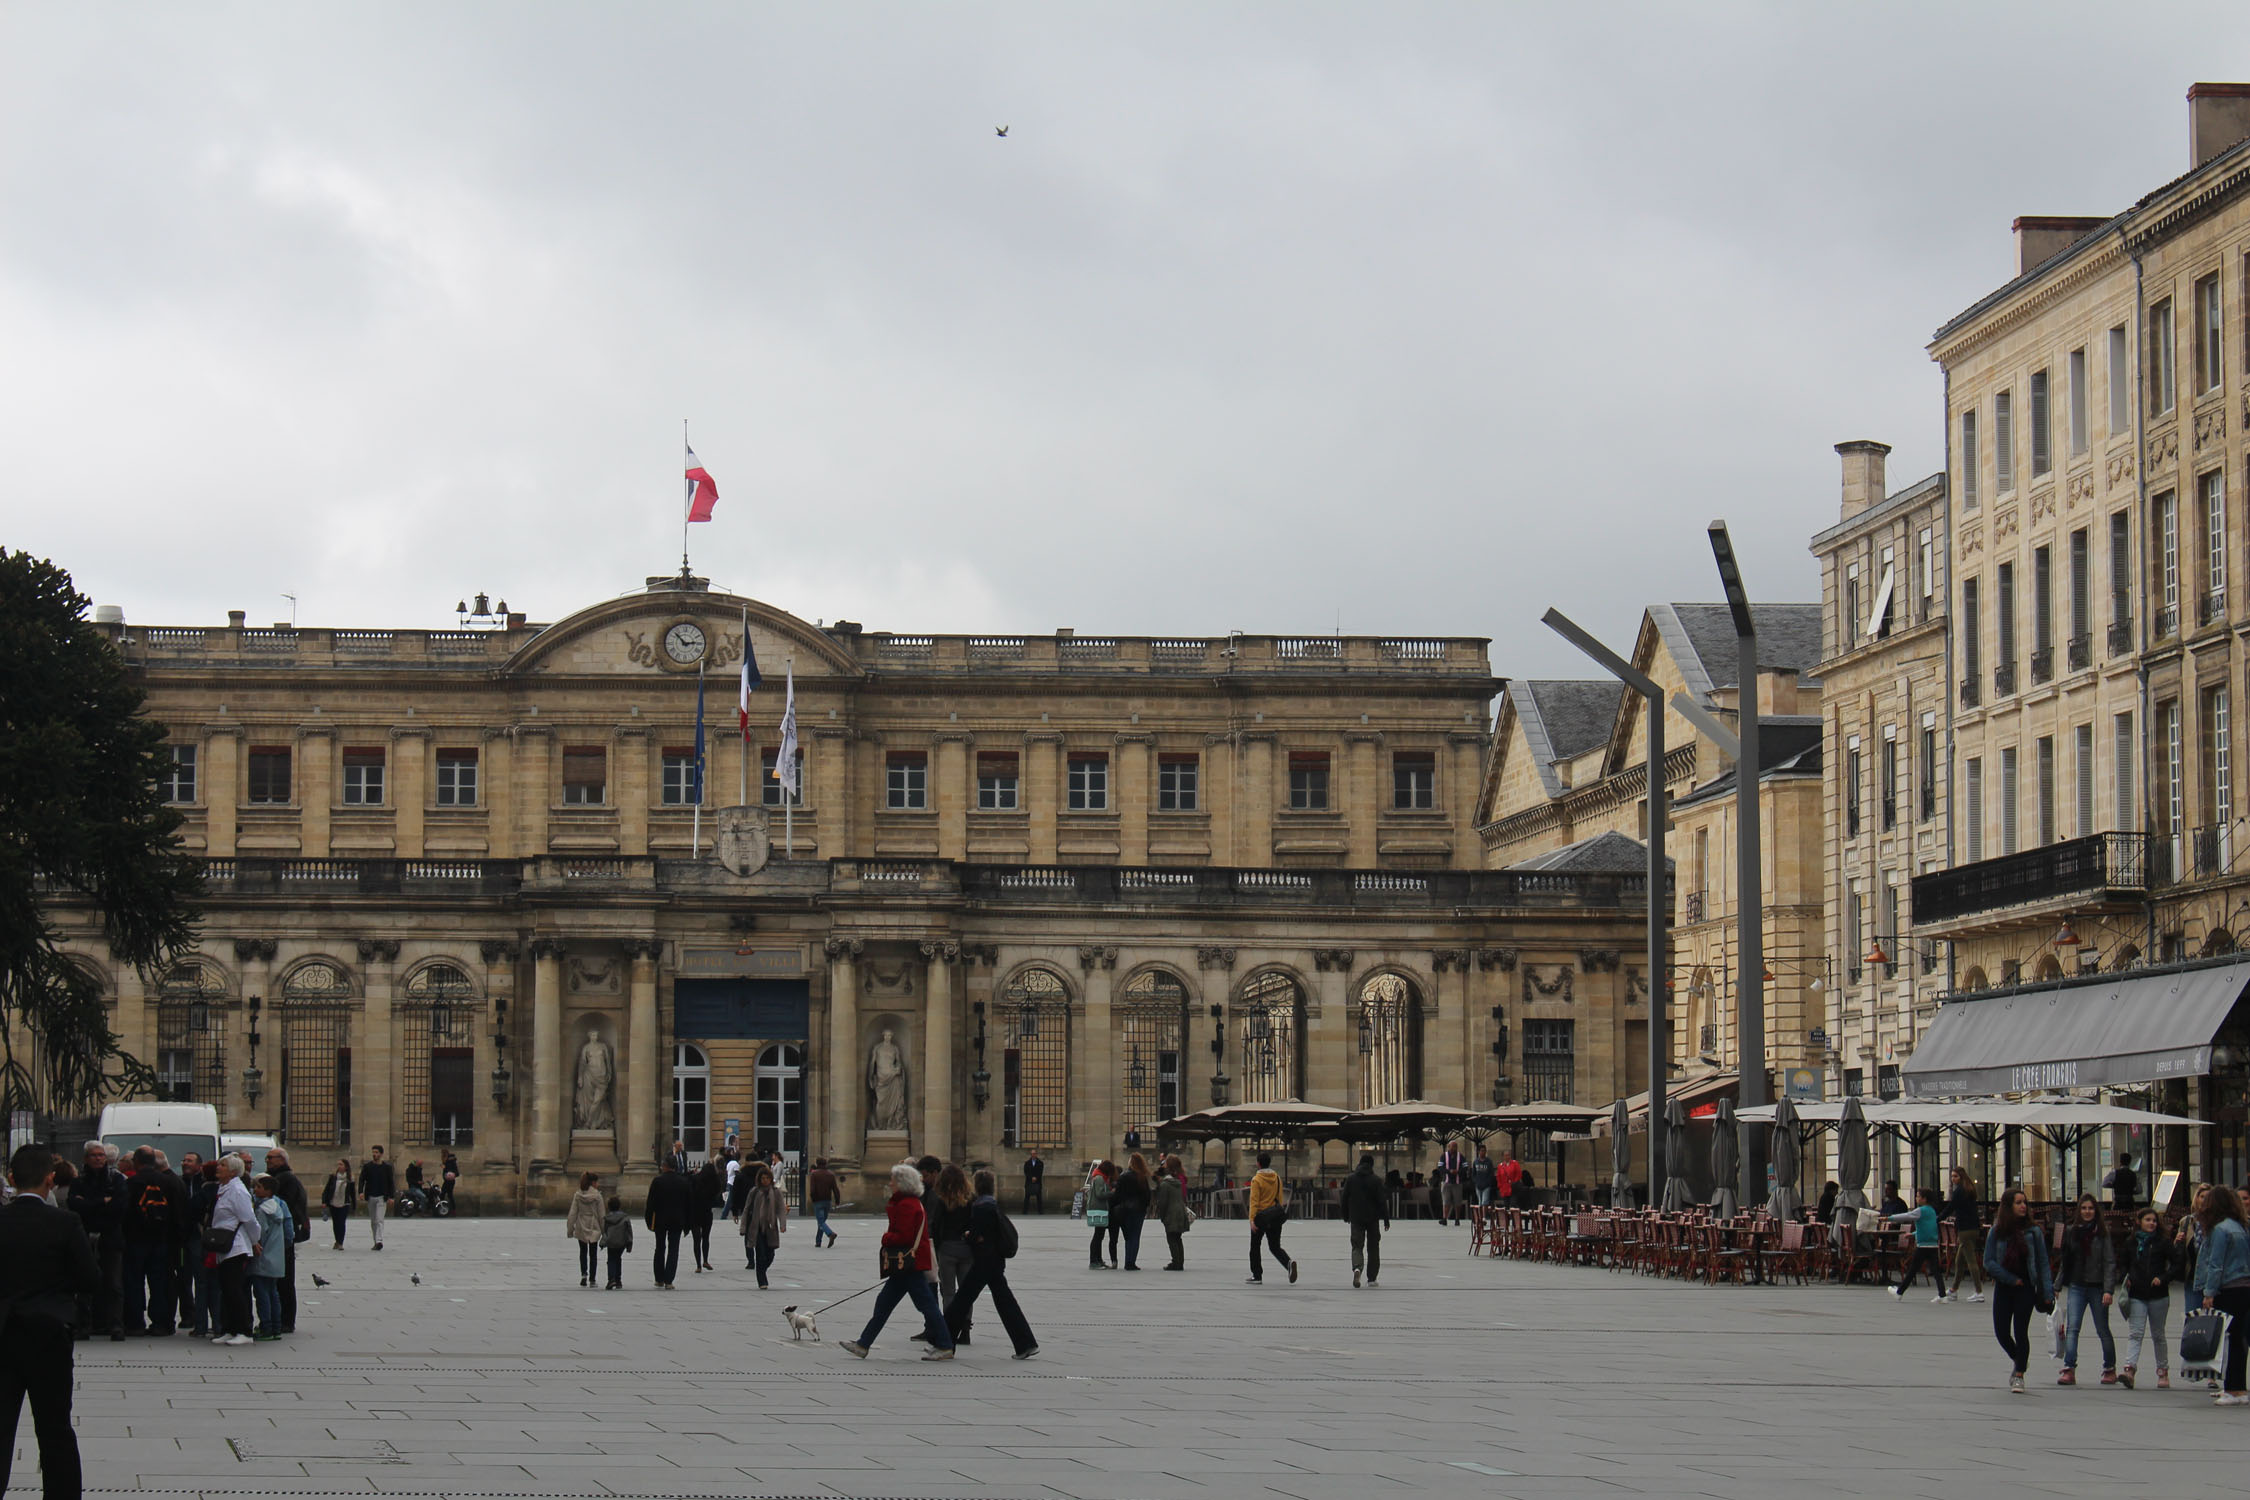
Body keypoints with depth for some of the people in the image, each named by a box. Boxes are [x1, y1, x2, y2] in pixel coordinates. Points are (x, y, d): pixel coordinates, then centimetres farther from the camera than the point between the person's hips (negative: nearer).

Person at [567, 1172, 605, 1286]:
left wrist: (570, 1228, 3)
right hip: (593, 1228, -2)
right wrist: (604, 1231, 0)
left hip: (581, 1228, 2)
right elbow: (601, 1214, -8)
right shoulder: (597, 1196, -11)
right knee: (593, 1254, 10)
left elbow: (573, 1213, -4)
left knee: (583, 1252, 17)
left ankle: (583, 1274, -1)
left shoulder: (577, 1195, -4)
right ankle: (592, 1279, 8)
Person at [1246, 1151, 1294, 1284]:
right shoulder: (1277, 1177, 6)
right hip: (1275, 1217, 5)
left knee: (1255, 1247, 12)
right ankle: (1289, 1263, -18)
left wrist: (1252, 1219, -19)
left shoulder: (1256, 1179, -12)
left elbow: (1254, 1200, -17)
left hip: (1261, 1217, -5)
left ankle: (1257, 1276, 14)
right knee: (1275, 1247, 9)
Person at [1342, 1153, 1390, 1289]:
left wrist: (1346, 1216, 18)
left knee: (1357, 1245, 1)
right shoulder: (1376, 1180, -5)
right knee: (1373, 1248, 9)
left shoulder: (1350, 1179, 2)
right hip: (1373, 1218, -1)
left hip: (1356, 1218, 1)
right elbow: (1382, 1201, -7)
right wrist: (1386, 1219, -1)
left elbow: (1345, 1199, 6)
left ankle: (1356, 1267, -29)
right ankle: (1372, 1278, 10)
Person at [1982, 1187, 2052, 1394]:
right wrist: (2011, 1279, -9)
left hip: (2026, 1287, -1)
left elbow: (2042, 1263, 0)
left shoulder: (2033, 1232, -1)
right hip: (2003, 1287, 1)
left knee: (2020, 1331, -4)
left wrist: (2047, 1292, -5)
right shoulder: (1997, 1232, -1)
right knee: (2001, 1331, 2)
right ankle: (2018, 1360, 31)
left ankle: (2019, 1374, 7)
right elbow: (1989, 1262, -2)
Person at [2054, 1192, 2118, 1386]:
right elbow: (2064, 1260, 15)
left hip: (2097, 1287, -2)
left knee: (2103, 1330, 9)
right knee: (2071, 1327, -12)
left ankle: (2110, 1369, 23)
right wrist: (2057, 1285, 14)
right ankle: (2069, 1370, -18)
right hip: (2076, 1287, 2)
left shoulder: (2103, 1233, -3)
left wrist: (2108, 1290, -15)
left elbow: (2110, 1263, -7)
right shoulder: (2071, 1232, 7)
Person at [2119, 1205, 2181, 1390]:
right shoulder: (2130, 1243, 10)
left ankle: (2163, 1372, 19)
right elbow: (2124, 1265, 22)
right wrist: (2124, 1278, 2)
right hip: (2137, 1295, 2)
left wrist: (2163, 1279, -14)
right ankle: (2129, 1369, -24)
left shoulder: (2163, 1242, 1)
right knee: (2135, 1333, -10)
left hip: (2158, 1296, -2)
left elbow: (2177, 1264, -1)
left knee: (2158, 1335, 8)